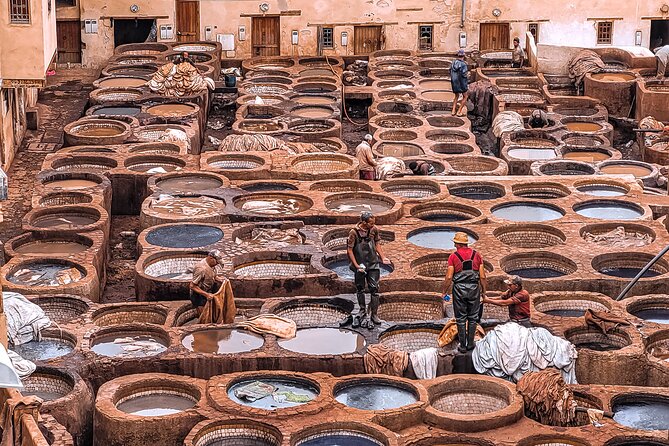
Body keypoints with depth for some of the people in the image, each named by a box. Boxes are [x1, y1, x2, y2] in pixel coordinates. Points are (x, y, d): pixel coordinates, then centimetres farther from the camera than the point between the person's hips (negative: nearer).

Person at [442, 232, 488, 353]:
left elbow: (449, 277, -8)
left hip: (459, 289, -2)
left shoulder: (453, 257, -5)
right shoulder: (477, 255, 3)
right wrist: (484, 291, 11)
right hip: (474, 288, 2)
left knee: (461, 319, 7)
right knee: (473, 318, 12)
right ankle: (470, 344, 16)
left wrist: (445, 292, 2)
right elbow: (482, 277, 1)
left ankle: (462, 346, 10)